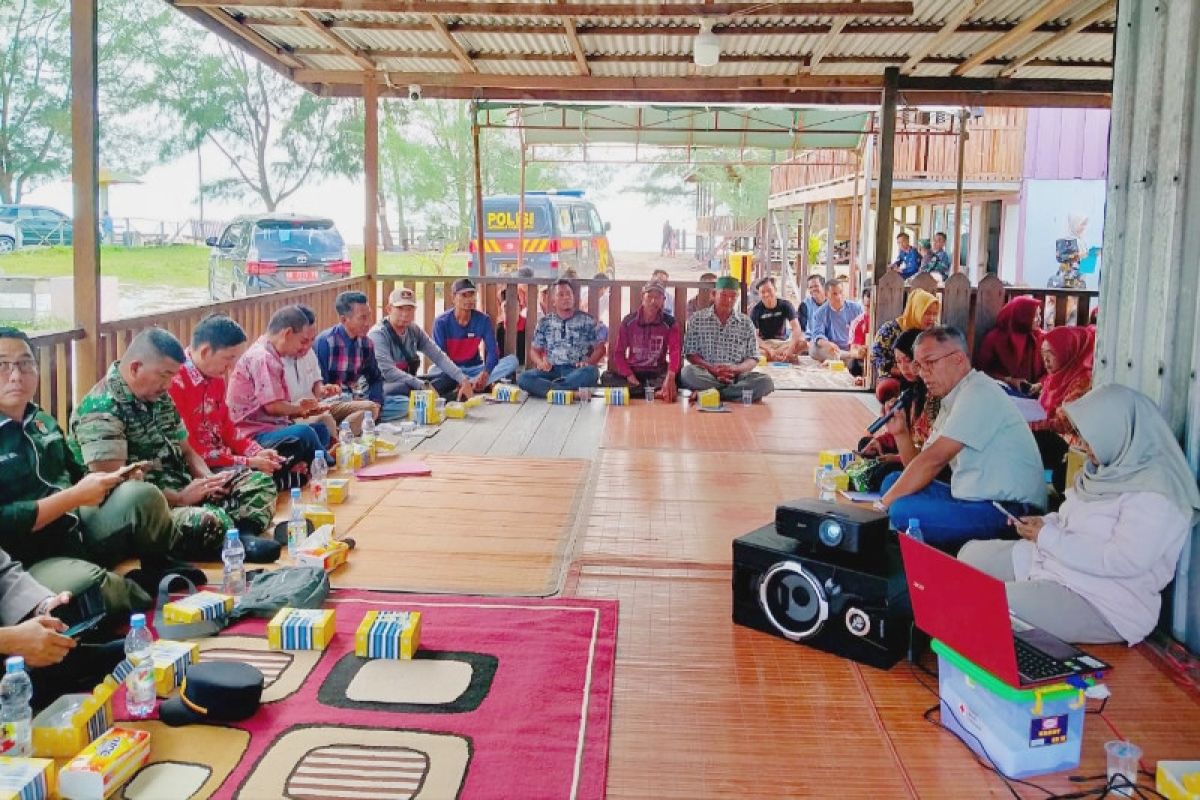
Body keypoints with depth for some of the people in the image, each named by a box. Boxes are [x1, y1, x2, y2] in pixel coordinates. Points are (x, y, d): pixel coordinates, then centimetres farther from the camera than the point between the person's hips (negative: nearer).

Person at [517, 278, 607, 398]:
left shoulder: (587, 320, 8)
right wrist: (540, 363, -5)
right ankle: (571, 391, -34)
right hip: (552, 371, 2)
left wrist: (589, 362, -11)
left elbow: (600, 347, 9)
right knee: (523, 378, -28)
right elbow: (535, 350, 18)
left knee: (591, 372, -38)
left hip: (577, 371, -2)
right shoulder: (544, 323, 13)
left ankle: (551, 390, -29)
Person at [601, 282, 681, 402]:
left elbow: (675, 351, -17)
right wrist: (629, 376, -17)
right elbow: (619, 353, 2)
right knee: (606, 377, -29)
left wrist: (670, 377, -38)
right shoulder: (628, 321, 1)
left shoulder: (670, 323, -3)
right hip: (633, 372, 1)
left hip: (658, 373, -1)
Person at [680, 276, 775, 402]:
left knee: (765, 381, -27)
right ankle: (743, 393, -22)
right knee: (687, 372, -35)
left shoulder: (746, 323, 11)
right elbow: (691, 354, 3)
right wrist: (711, 368, -15)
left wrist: (735, 368, -13)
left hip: (737, 376, 2)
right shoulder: (697, 319, 7)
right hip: (705, 375, -1)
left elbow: (753, 359, 10)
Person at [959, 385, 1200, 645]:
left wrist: (1048, 537, -21)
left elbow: (1124, 561, -28)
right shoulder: (1114, 467, 6)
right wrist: (1046, 523, -3)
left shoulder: (1154, 493, -22)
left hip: (1104, 604, -10)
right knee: (972, 554, 12)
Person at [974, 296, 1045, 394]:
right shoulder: (995, 338, -3)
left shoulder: (1039, 337, 6)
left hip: (1030, 391, 2)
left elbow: (1046, 370, 7)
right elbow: (981, 370, -2)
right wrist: (1010, 380, -11)